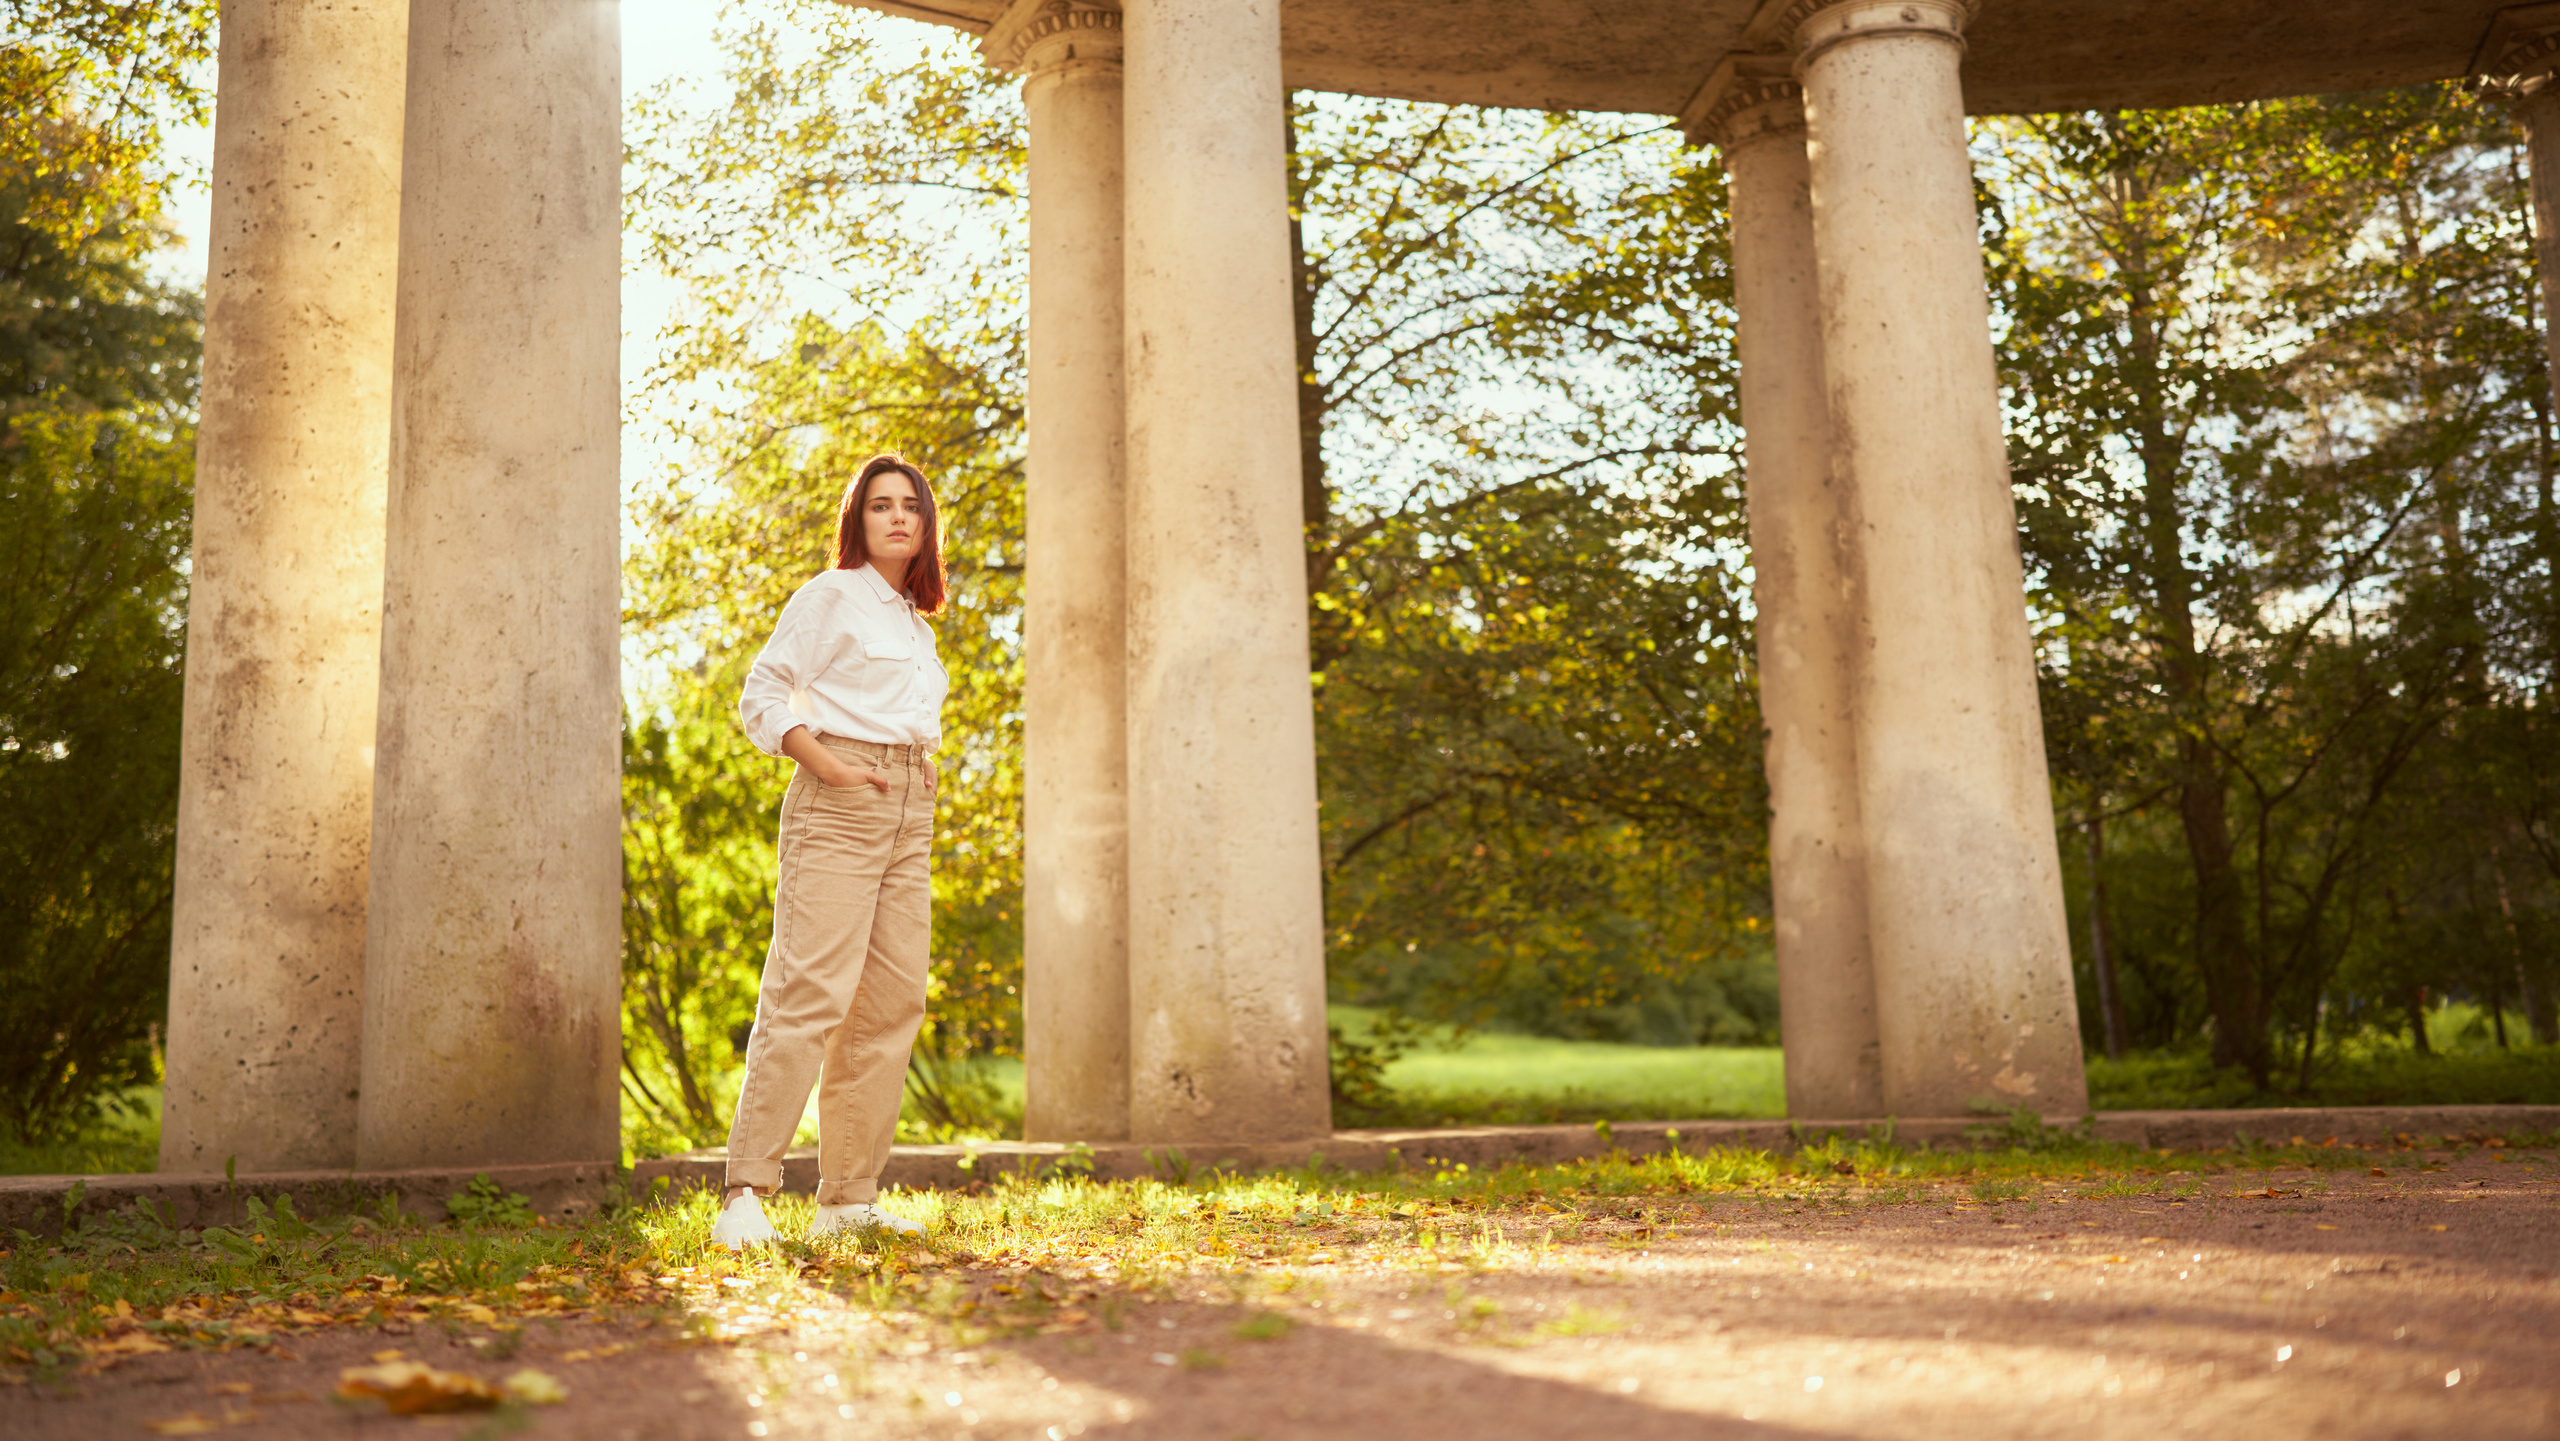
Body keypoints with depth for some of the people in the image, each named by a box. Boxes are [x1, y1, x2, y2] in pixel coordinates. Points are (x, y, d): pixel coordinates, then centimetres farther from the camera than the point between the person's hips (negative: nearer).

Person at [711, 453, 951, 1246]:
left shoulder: (916, 624, 23)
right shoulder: (831, 595, 2)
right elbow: (761, 695, -4)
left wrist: (927, 765, 13)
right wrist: (827, 765, -15)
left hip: (910, 816, 8)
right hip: (840, 802, -8)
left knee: (893, 1002, 3)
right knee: (812, 991, -16)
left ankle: (849, 1196, 8)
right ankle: (746, 1194, -16)